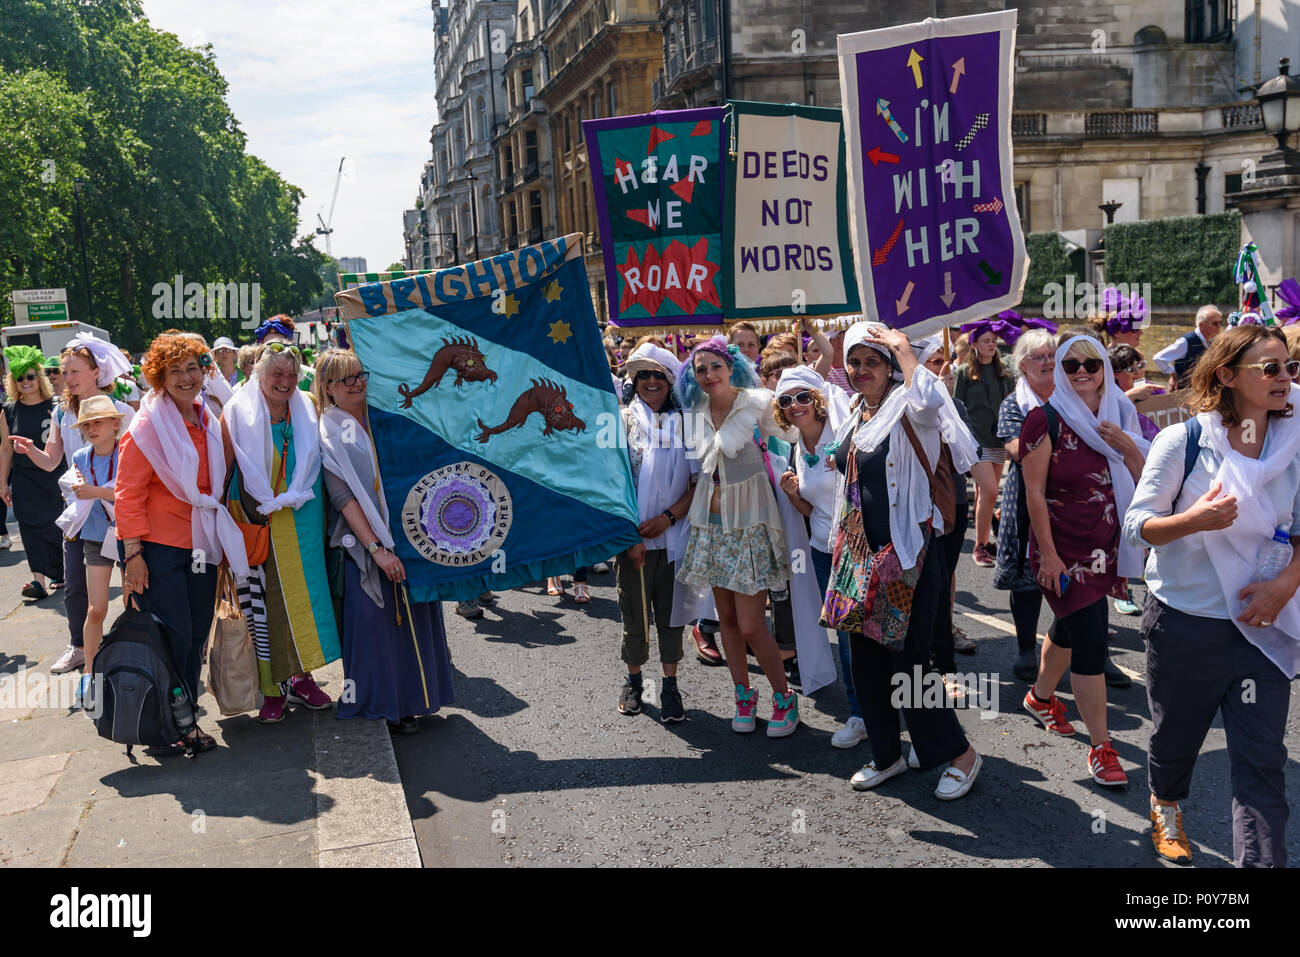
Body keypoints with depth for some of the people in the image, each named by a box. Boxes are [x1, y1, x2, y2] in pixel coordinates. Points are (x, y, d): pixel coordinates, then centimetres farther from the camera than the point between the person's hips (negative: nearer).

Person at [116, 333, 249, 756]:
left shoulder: (208, 424, 10)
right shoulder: (148, 427, -9)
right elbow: (128, 494, -11)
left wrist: (222, 543, 16)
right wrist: (132, 554, -15)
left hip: (201, 547, 6)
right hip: (159, 548, -6)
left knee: (196, 637, 9)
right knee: (173, 637, -5)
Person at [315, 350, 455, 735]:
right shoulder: (329, 433, -2)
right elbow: (343, 497, -10)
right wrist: (377, 548, -17)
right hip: (367, 542, -4)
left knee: (416, 614, 6)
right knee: (376, 620, -4)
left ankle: (415, 696, 20)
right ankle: (385, 705, 10)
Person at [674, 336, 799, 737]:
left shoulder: (758, 403, -10)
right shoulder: (697, 412, 7)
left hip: (749, 520, -5)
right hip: (710, 519, 5)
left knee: (751, 627, -7)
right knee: (726, 617, 11)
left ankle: (784, 698, 14)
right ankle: (744, 695, 28)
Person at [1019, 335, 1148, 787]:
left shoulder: (1117, 416, 7)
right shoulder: (1046, 419, -11)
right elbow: (1034, 491, -13)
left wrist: (1125, 445, -14)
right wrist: (1048, 554, -16)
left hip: (1103, 546, 6)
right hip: (1063, 549, -6)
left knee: (1070, 626, 20)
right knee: (1091, 640, -9)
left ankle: (1040, 696, 45)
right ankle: (1100, 747, -1)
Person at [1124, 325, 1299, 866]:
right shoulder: (1183, 441, -10)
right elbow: (1136, 525, -9)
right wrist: (1195, 520, -27)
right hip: (1184, 622, -2)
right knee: (1176, 733, 18)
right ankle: (1166, 803, 48)